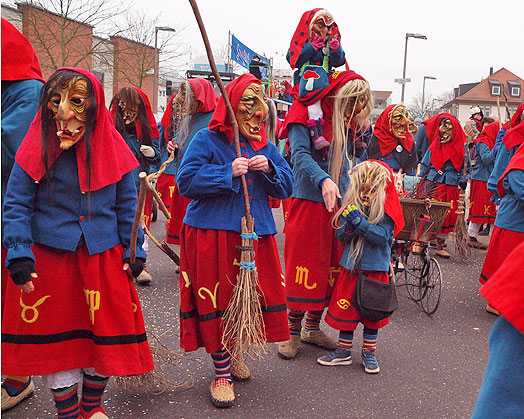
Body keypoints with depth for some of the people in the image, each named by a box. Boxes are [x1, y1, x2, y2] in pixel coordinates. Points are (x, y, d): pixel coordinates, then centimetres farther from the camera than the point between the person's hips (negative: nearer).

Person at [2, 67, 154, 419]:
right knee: (56, 338, 9)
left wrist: (133, 250, 3)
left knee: (108, 333, 10)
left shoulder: (111, 149, -1)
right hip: (50, 257, -1)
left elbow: (127, 203, 6)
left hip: (104, 256, 2)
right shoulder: (36, 150, -6)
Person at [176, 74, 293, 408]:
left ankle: (233, 351, 35)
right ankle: (222, 371, 16)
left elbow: (286, 187, 10)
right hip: (212, 233, -4)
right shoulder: (207, 140, -2)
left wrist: (269, 169, -10)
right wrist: (227, 173, -18)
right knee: (216, 302, 0)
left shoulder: (265, 146, 12)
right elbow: (186, 181, -11)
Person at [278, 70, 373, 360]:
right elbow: (299, 154, -19)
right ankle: (293, 333, 12)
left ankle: (312, 328, 26)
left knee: (330, 269, 11)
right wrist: (323, 179, -34)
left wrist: (364, 132, 3)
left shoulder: (349, 121, 14)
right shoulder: (308, 113, -7)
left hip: (338, 204, 7)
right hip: (310, 202, -7)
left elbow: (354, 157, 19)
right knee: (304, 267, -2)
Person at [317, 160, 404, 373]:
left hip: (375, 268, -3)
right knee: (345, 307, 9)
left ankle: (369, 353, 25)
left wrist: (359, 221, -27)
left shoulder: (385, 208, -9)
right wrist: (348, 223, -18)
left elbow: (383, 236, -21)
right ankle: (344, 351, 23)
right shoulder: (352, 204, 2)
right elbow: (340, 236, 2)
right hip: (351, 265, 3)